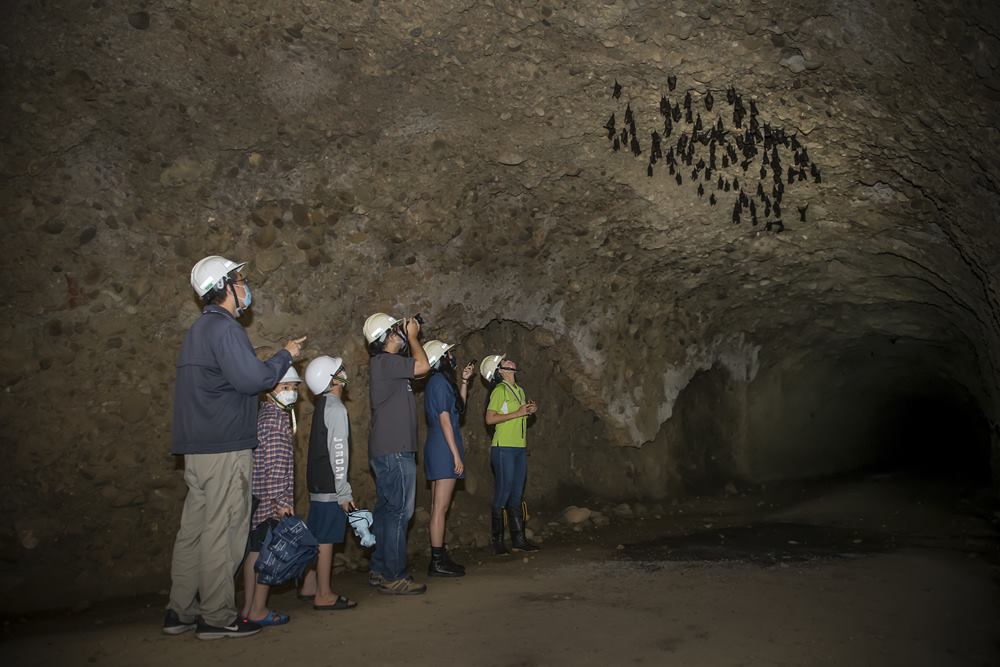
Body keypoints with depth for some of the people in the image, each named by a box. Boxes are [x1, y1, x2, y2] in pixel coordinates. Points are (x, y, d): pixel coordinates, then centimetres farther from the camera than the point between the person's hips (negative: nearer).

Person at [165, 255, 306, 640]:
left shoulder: (200, 329, 20)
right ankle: (217, 617, 4)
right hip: (226, 447, -10)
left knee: (194, 529, 12)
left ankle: (180, 612, 19)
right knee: (222, 532, -3)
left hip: (198, 448, 10)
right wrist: (286, 356, -6)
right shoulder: (223, 327, -13)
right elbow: (252, 379, -20)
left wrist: (276, 366, 20)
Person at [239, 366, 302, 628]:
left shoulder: (265, 412, 17)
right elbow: (275, 462, -19)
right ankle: (258, 610, 3)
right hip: (271, 497, -9)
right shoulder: (276, 415, -13)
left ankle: (248, 607, 19)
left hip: (257, 495, 10)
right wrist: (282, 500, -19)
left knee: (255, 550, 12)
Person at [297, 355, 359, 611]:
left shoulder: (323, 405, 13)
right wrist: (344, 492, -17)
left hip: (318, 484, 9)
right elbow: (338, 452, -19)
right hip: (329, 485, -9)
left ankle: (309, 586, 24)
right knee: (326, 539, -3)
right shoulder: (336, 408, -16)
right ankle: (324, 596, 3)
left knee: (317, 537, 15)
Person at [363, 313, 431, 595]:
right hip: (395, 451, -10)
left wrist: (411, 337, 18)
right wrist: (413, 337, -5)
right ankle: (394, 577, -1)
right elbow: (423, 366, -18)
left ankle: (379, 571, 21)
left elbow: (417, 366, 26)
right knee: (399, 512, -6)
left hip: (386, 451, 10)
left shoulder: (385, 363, 16)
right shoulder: (385, 361, -15)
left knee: (386, 509, 14)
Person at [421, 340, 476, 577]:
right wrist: (456, 455, -18)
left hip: (436, 449, 10)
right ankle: (438, 562, -3)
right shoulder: (440, 382, -14)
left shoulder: (437, 382, 16)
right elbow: (445, 420, -18)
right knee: (440, 508, -7)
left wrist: (464, 381, 19)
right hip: (444, 449, -10)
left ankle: (439, 557, 19)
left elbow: (460, 406, 25)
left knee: (437, 507, 12)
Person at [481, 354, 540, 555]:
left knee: (517, 495, 10)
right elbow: (490, 419, -16)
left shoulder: (519, 391, 16)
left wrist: (530, 411, 6)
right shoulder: (500, 390, -8)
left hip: (520, 448, 8)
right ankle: (498, 541, 5)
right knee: (503, 493, -4)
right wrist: (518, 413, -16)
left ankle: (518, 539, 16)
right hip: (503, 448, -8)